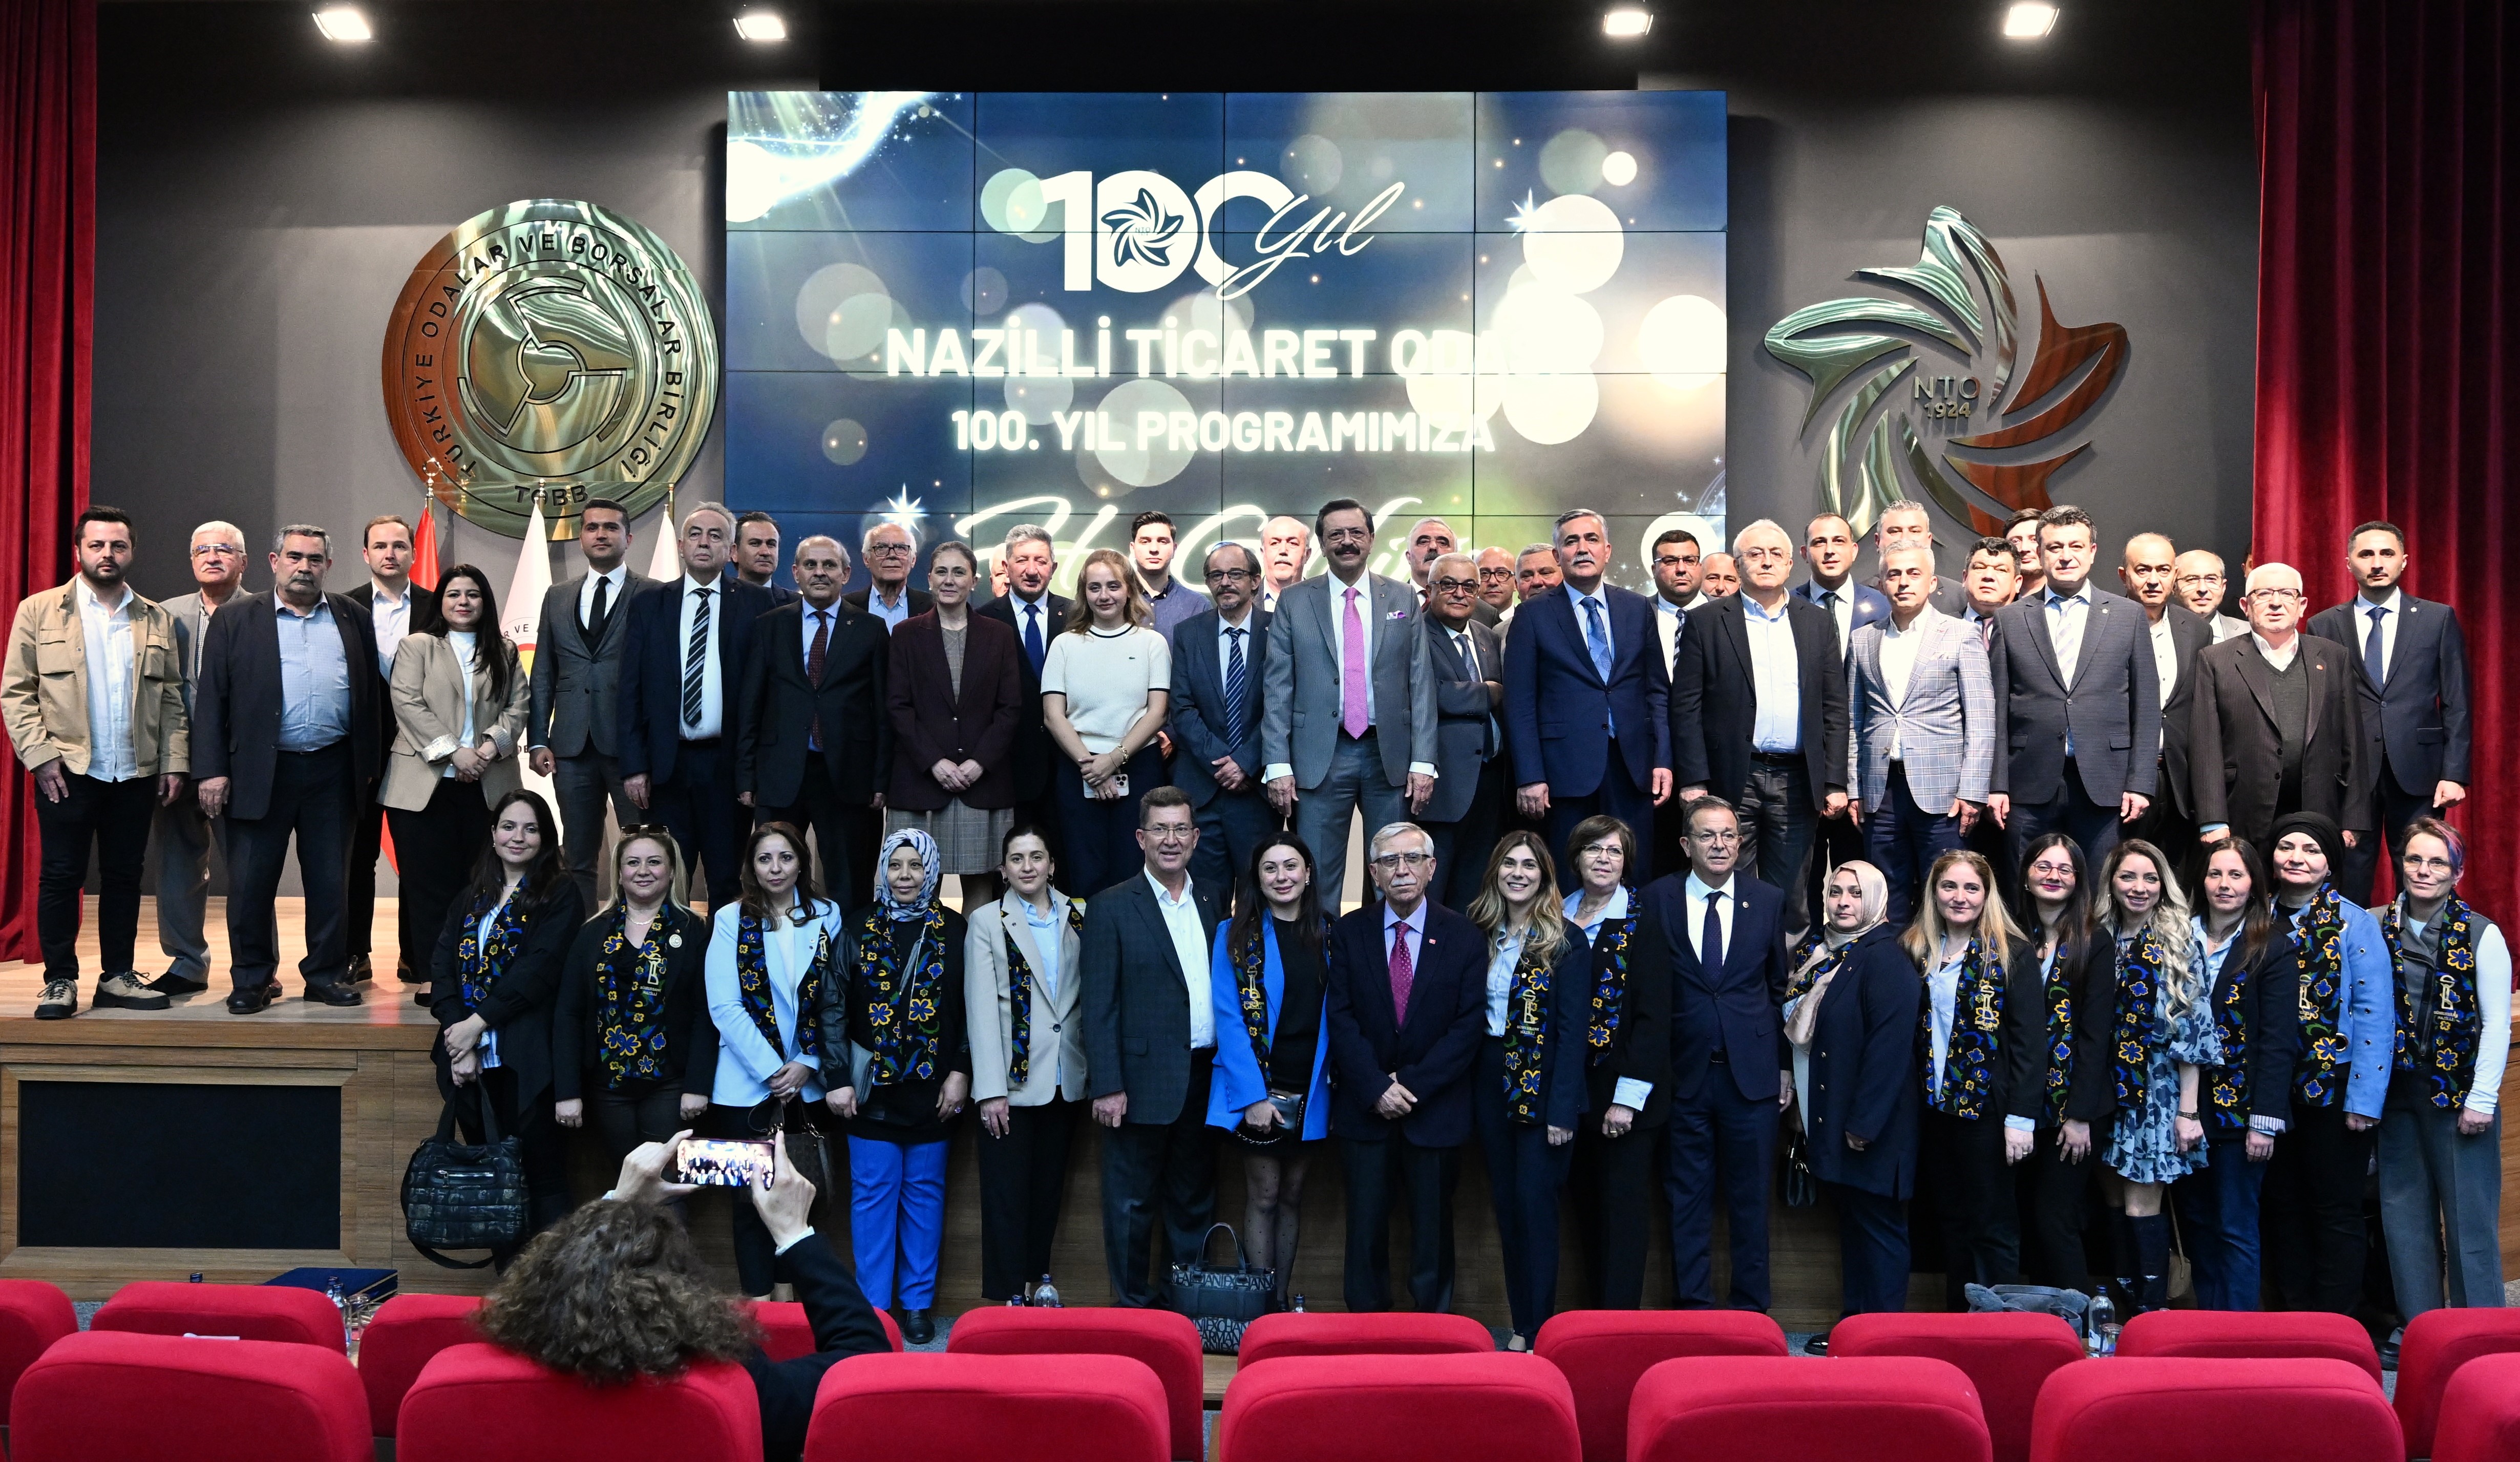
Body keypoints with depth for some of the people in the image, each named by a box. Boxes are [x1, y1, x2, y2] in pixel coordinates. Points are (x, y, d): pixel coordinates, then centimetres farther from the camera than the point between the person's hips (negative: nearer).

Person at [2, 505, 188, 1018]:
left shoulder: (157, 620, 10)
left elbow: (172, 697, 10)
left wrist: (174, 762, 2)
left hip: (137, 774, 3)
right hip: (66, 771, -3)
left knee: (125, 877, 8)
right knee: (62, 877, 1)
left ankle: (118, 977, 16)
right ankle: (60, 981, 9)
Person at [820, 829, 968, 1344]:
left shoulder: (955, 932, 1)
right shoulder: (858, 929, 2)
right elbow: (832, 1007, 0)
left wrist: (961, 1072, -6)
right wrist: (837, 1078, -5)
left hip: (933, 1089, 0)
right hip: (872, 1089, 0)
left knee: (925, 1193, 7)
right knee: (873, 1194, 3)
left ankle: (918, 1303, 17)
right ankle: (874, 1305, 11)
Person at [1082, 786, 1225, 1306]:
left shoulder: (1214, 902, 10)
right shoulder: (1112, 907, -4)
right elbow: (1099, 1005, -7)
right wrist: (1107, 1086, -12)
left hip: (1205, 1079, 5)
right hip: (1143, 1082, -5)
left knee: (1194, 1202, 14)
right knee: (1132, 1204, 5)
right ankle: (1134, 1307, 17)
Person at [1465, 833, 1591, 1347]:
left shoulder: (1566, 943, -6)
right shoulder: (1480, 937, 9)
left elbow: (1573, 1031, -10)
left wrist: (1562, 1109, -16)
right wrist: (1468, 1092, -1)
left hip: (1542, 1088, -5)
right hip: (1491, 1087, 5)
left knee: (1535, 1206, -6)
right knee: (1507, 1208, 9)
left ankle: (1539, 1331, 1)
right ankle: (1520, 1326, 16)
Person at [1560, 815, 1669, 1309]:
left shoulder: (1643, 923, -6)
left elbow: (1653, 1016, -10)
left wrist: (1628, 1097, -16)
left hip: (1626, 1097, -5)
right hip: (1573, 1091, 5)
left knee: (1621, 1210, -2)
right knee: (1587, 1208, 11)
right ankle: (1596, 1317, 21)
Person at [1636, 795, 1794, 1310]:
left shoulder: (1769, 900, 5)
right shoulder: (1658, 899, 1)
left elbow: (1780, 987, 9)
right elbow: (1645, 988, 1)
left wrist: (1785, 1064, 6)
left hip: (1751, 1071, 1)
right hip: (1683, 1072, -1)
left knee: (1750, 1196, 8)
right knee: (1687, 1196, 6)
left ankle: (1749, 1306, 18)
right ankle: (1691, 1304, 16)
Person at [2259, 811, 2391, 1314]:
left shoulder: (2355, 924, -5)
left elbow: (2375, 1015, -10)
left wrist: (2365, 1099, -15)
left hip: (2336, 1091, -4)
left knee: (2336, 1211, 3)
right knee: (2283, 1207, 11)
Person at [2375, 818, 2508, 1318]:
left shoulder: (2481, 935, -5)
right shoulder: (2382, 931, 5)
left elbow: (2497, 1023, -8)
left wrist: (2482, 1100, -12)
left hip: (2458, 1093, -4)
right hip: (2398, 1093, 4)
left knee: (2468, 1216, -1)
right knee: (2404, 1215, 8)